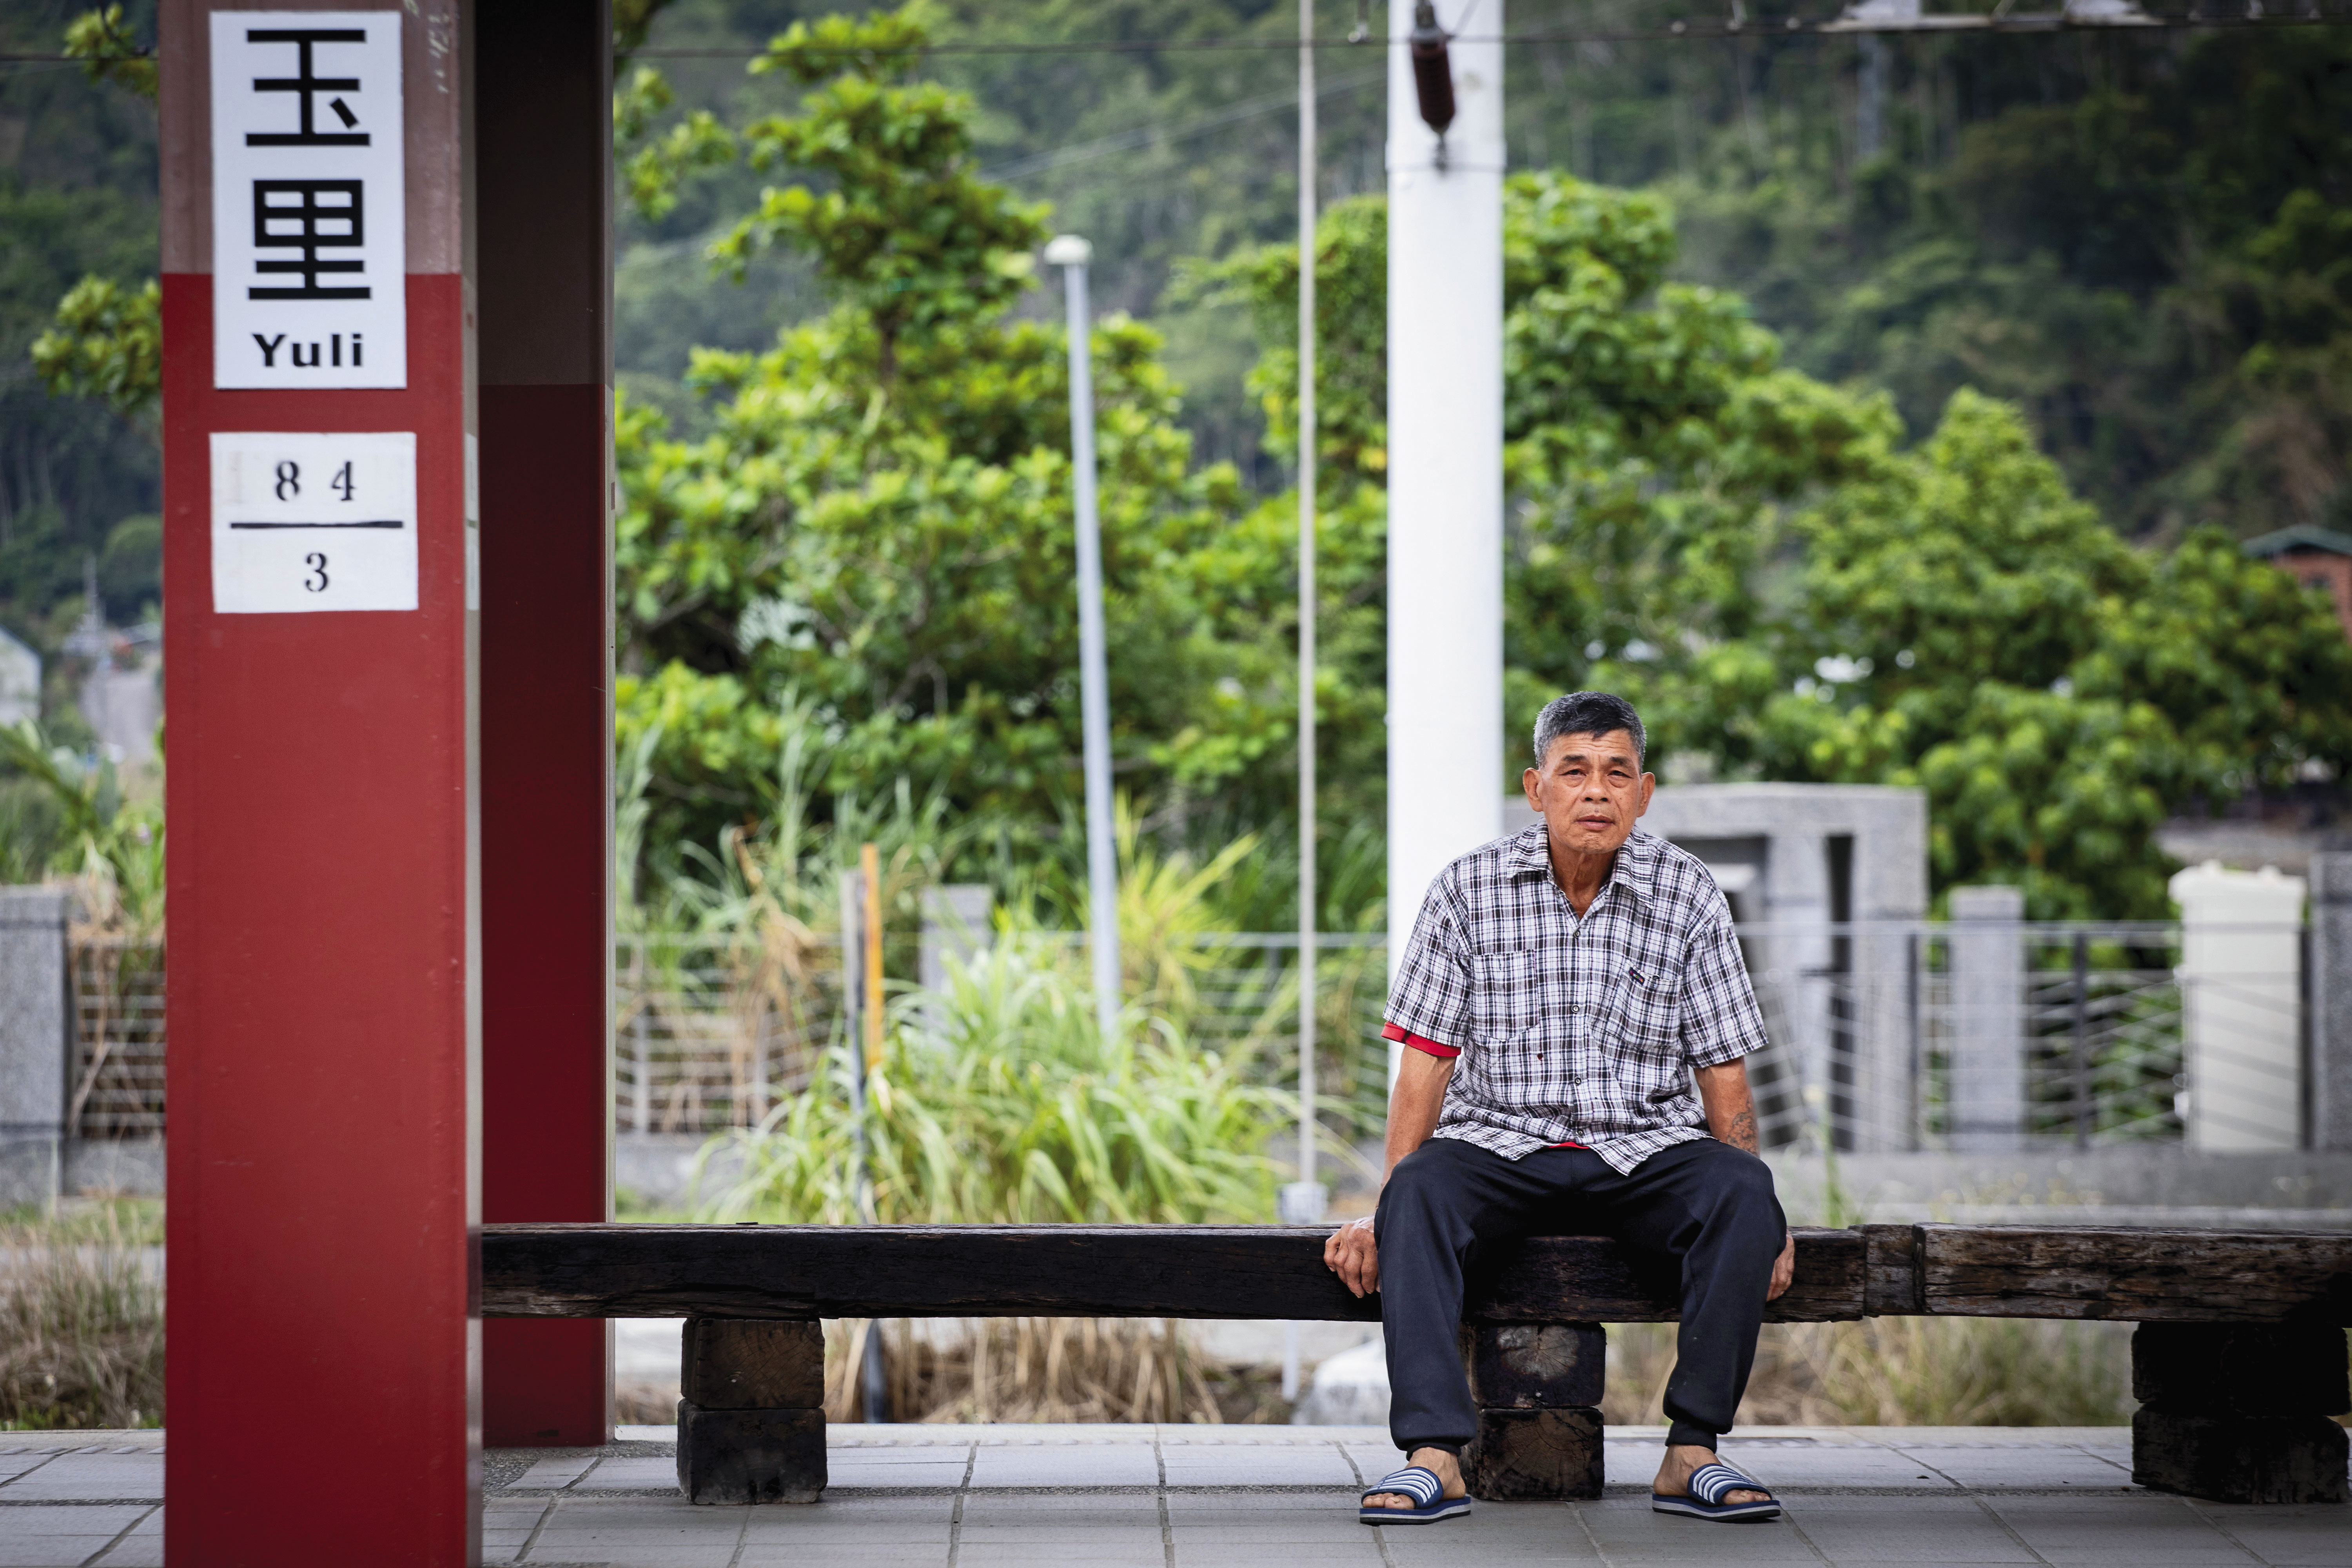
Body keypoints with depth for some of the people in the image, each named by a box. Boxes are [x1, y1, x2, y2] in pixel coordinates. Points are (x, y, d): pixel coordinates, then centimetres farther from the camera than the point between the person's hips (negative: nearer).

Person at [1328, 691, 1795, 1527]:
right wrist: (1381, 1209, -11)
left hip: (1644, 1148, 1)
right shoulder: (1467, 890, -1)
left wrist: (1755, 1218, -12)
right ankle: (1434, 1454, -37)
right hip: (1500, 1142, -1)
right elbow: (1426, 1065, -1)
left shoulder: (1688, 895, 1)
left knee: (1743, 1190, -31)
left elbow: (1724, 1077, 2)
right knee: (1421, 1190, -33)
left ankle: (1691, 1453, -26)